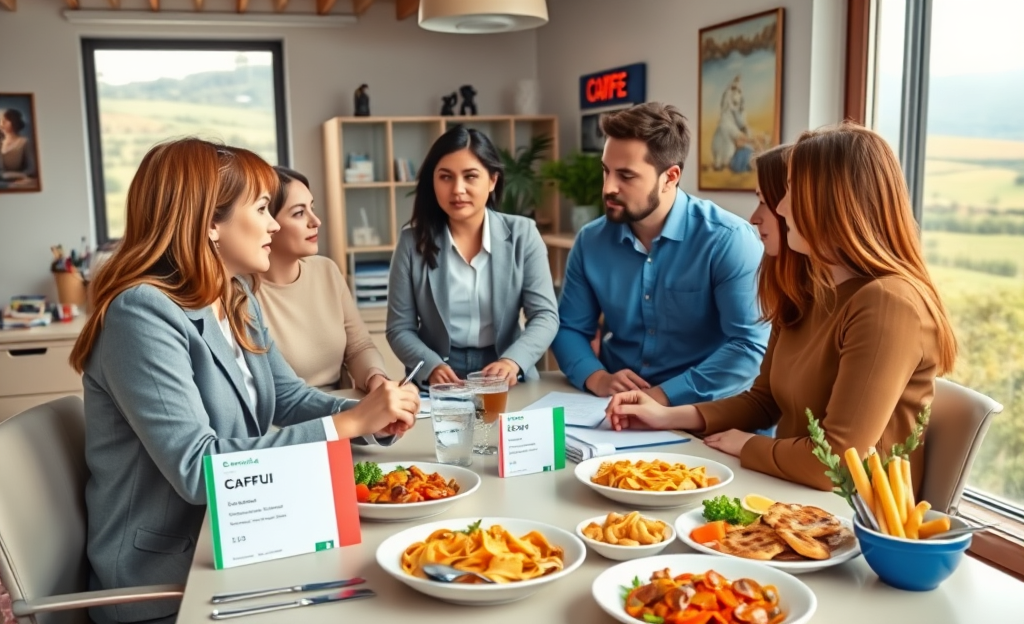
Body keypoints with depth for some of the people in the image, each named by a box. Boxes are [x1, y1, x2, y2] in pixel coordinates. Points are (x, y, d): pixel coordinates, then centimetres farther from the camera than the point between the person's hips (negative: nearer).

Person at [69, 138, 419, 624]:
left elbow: (288, 396, 11)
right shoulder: (143, 313, -22)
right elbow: (196, 469, -28)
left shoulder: (238, 299, 6)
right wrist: (348, 424, -27)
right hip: (165, 577, -7)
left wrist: (367, 417, -9)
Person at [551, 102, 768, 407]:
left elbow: (751, 345, -17)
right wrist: (597, 378, -10)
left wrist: (663, 396, -22)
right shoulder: (591, 241, 3)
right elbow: (568, 328, 9)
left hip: (704, 413, -2)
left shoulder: (728, 240, -12)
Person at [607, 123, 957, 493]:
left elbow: (836, 462, -27)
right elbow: (764, 400, 14)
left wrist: (746, 446, -10)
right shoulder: (804, 292, 6)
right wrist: (669, 416, 1)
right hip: (794, 498, 7)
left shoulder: (887, 305, -23)